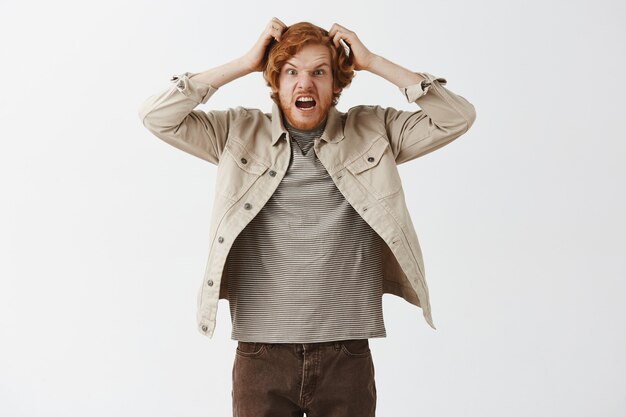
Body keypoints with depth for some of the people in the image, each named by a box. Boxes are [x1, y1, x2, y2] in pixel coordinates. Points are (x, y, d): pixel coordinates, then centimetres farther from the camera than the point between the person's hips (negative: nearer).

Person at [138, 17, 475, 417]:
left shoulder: (374, 132, 4)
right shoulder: (239, 133, 4)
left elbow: (457, 117, -3)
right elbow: (156, 116, -4)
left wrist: (372, 62, -4)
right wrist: (244, 64, -5)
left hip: (347, 356, 0)